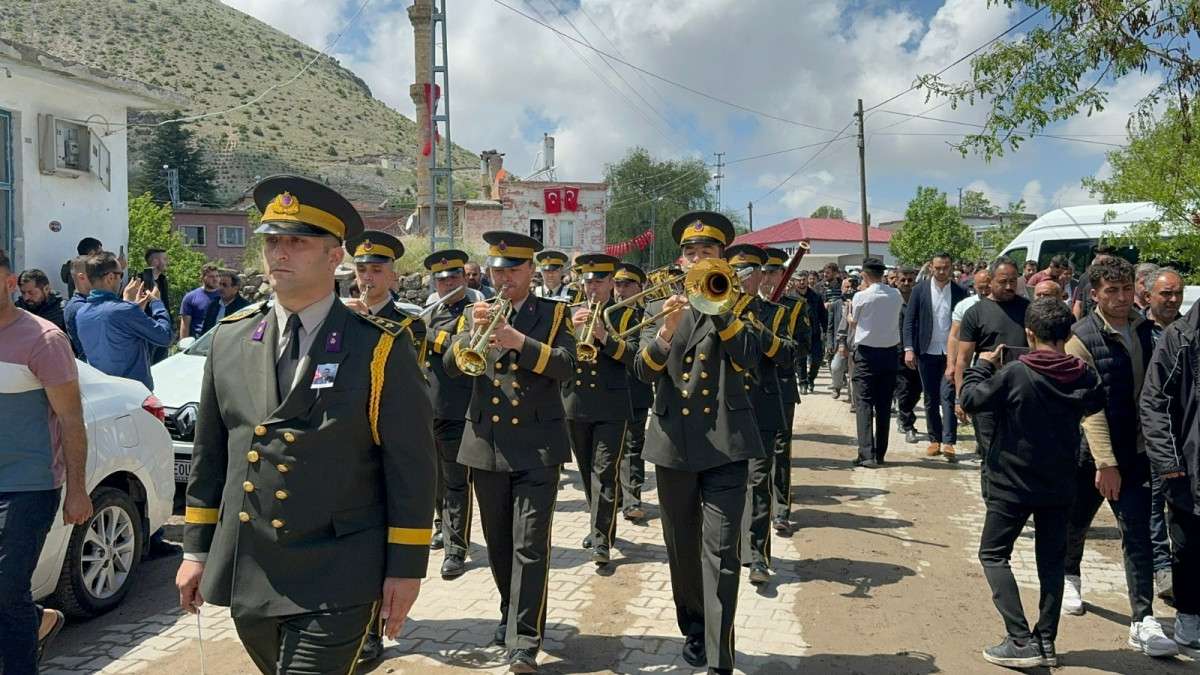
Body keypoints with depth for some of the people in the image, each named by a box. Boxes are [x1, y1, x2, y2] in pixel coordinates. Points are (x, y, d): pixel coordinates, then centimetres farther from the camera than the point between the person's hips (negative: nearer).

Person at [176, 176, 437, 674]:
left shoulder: (381, 349, -9)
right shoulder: (230, 337, 5)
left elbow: (411, 467, -7)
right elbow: (209, 453, 11)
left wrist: (406, 568, -7)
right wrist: (196, 548, 11)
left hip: (334, 582, -5)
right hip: (244, 574, 5)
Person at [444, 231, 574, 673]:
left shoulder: (554, 313, 3)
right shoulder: (479, 313, 9)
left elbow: (566, 365, -12)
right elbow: (451, 366, -1)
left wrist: (520, 341, -26)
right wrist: (472, 333, -20)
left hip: (537, 444, -3)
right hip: (486, 442, 4)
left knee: (530, 546, -7)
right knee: (498, 543, 15)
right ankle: (511, 614, 35)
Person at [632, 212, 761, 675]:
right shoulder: (659, 309, 9)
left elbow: (748, 357, -12)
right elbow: (644, 371, -4)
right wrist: (665, 331, -22)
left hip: (725, 440, -2)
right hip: (674, 442, 3)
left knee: (721, 552, -8)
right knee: (682, 548, 15)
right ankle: (693, 629, 34)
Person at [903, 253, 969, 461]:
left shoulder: (960, 292, 1)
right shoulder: (920, 290, 1)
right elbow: (909, 320, 2)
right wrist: (909, 348, -7)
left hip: (951, 353, -1)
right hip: (927, 352, 1)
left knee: (948, 396, -8)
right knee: (930, 399, 8)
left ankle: (949, 442, -9)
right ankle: (934, 440, 18)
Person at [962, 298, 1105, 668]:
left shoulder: (1015, 373, -18)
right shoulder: (1084, 376, -3)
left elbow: (970, 400, -11)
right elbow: (1096, 404, 18)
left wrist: (982, 365, 2)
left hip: (1012, 484, -4)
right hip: (1059, 485, 5)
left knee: (993, 554, 6)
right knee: (1051, 561, 16)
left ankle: (1022, 641, -3)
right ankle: (1046, 641, 16)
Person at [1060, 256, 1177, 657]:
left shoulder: (1146, 330, 2)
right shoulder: (1082, 338, -13)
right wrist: (1105, 462, -20)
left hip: (1135, 451, 3)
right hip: (1092, 451, -3)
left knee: (1139, 534, -2)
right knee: (1077, 522, 16)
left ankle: (1143, 622, 1)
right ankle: (1070, 577, 44)